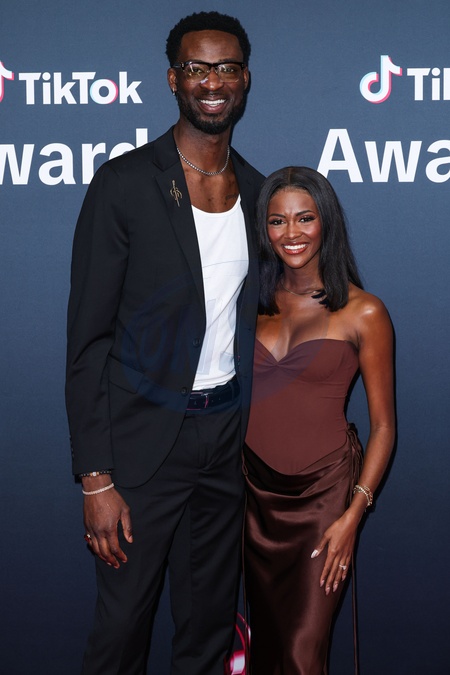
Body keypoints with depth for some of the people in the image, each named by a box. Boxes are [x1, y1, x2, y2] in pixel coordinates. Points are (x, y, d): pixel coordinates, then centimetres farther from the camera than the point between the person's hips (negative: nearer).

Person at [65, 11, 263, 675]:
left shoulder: (258, 190, 6)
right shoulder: (124, 183, -9)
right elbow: (88, 338, -11)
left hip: (229, 438, 5)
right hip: (144, 438, -4)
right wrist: (96, 479, -15)